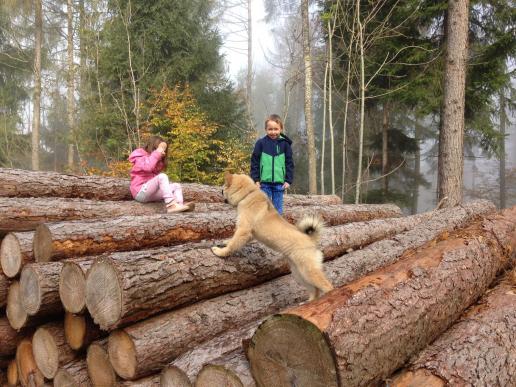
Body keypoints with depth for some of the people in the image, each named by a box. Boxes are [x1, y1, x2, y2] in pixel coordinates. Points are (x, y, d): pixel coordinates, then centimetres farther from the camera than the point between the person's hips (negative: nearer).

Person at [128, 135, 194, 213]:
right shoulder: (140, 157, -2)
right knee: (162, 176, -30)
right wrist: (157, 153, -17)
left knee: (176, 186, -5)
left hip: (151, 193, 8)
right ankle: (171, 205, -48)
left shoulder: (156, 161, 23)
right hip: (140, 192, -8)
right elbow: (147, 167, -23)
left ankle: (180, 204, -38)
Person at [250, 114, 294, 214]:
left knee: (278, 210, 8)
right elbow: (254, 162, 2)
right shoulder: (261, 143, 0)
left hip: (279, 182, 1)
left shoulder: (285, 144, 3)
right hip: (264, 182, -1)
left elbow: (289, 163, 5)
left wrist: (288, 180, 0)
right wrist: (256, 179, -3)